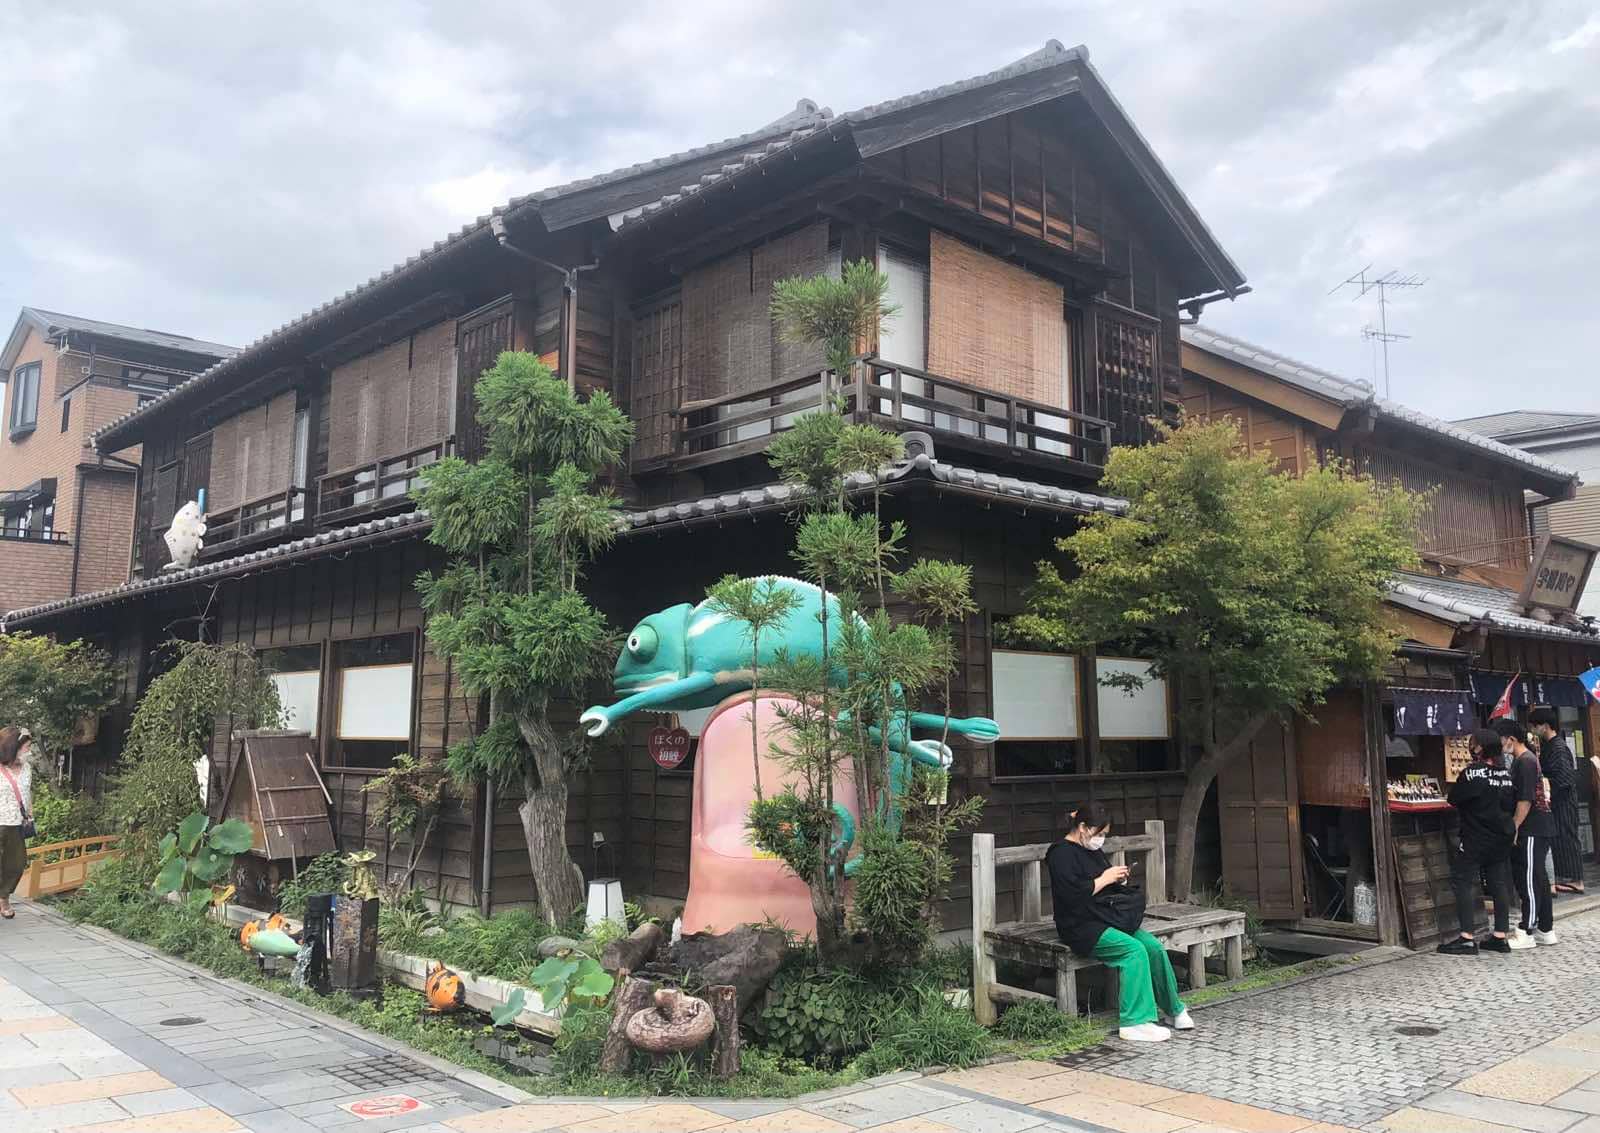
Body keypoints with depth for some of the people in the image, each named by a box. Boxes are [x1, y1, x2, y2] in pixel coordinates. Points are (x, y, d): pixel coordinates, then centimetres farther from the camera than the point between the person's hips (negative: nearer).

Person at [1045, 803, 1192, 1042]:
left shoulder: (1094, 851, 17)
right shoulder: (1061, 854, -10)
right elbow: (1072, 894, -22)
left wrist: (1118, 879, 6)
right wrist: (1104, 879, -15)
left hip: (1108, 919, 8)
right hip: (1081, 928, -8)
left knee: (1154, 947, -12)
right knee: (1134, 949, -27)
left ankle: (1174, 1009, 3)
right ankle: (1135, 1022, -23)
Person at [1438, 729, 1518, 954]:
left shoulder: (1472, 772, -16)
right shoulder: (1506, 774, 6)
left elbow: (1453, 799, -11)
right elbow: (1512, 805, 12)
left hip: (1475, 840, -7)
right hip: (1501, 839, 7)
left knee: (1461, 882, -3)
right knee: (1499, 884, 10)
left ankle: (1467, 939, -6)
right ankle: (1501, 937, 14)